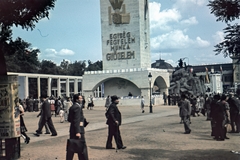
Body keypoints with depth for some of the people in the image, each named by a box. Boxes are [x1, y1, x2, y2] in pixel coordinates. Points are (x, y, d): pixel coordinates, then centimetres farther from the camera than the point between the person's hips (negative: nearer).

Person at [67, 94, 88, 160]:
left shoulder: (72, 107, 13)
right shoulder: (77, 107, -16)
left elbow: (69, 119, 18)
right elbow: (76, 120, -23)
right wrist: (78, 132, -25)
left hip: (72, 130, 9)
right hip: (78, 130, -9)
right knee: (82, 147, 0)